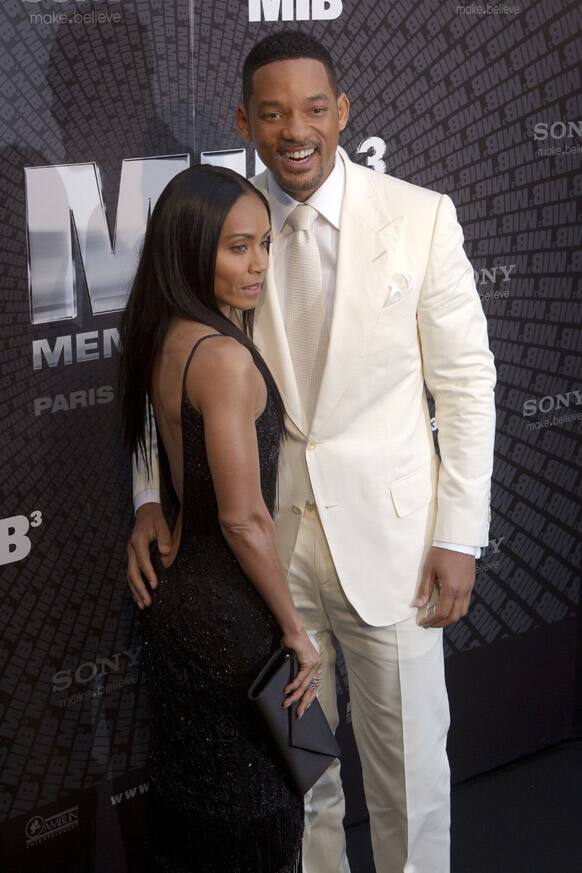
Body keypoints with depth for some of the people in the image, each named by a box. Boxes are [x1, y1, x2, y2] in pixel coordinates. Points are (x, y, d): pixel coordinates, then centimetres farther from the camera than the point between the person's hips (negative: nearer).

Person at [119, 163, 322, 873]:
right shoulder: (225, 356, -24)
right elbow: (243, 518, -23)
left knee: (190, 795, 23)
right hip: (229, 609, -8)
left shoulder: (162, 340, 3)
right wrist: (294, 629, -14)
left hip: (175, 595, 9)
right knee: (251, 802, 9)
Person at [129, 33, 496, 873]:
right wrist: (152, 495, -8)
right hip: (268, 541, 2)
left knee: (410, 772, 11)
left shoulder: (420, 217, -7)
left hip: (387, 535, -2)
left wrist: (460, 535, -6)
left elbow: (465, 381, -4)